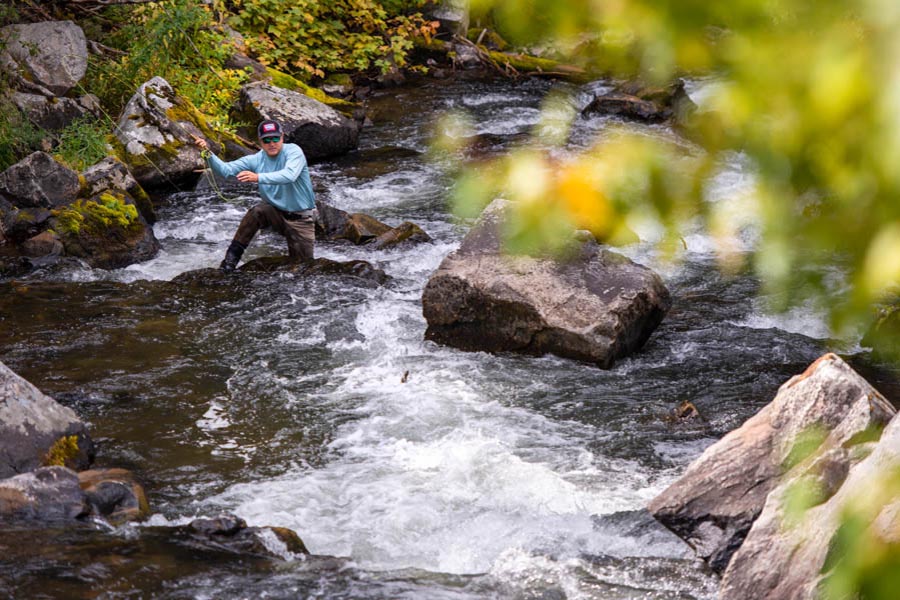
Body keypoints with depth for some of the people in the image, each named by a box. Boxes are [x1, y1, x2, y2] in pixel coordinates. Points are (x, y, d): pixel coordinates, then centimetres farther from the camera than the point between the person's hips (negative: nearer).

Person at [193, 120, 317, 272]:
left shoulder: (293, 151, -18)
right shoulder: (256, 160, -6)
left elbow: (289, 175, -38)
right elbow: (226, 169, -16)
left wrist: (258, 178, -49)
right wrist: (208, 153, -34)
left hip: (300, 218, -3)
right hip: (276, 212, 3)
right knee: (256, 212, -29)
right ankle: (232, 256, -24)